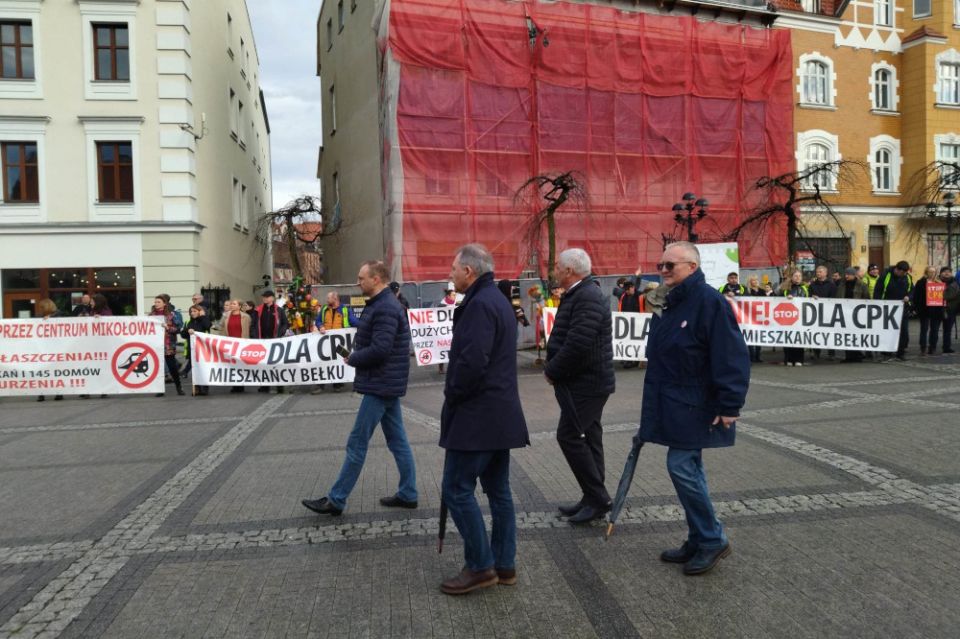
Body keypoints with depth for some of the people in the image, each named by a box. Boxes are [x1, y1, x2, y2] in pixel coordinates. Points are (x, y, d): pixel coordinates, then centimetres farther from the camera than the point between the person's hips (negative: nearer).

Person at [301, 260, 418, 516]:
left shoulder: (385, 308, -19)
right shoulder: (384, 304, 14)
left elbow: (379, 350, -27)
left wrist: (352, 359, -11)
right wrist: (356, 356, 0)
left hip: (380, 384, -10)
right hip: (387, 383, 10)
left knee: (357, 443, -2)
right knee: (397, 440, 13)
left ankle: (336, 500, 8)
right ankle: (408, 494, 20)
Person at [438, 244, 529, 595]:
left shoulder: (479, 304, -17)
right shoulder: (498, 301, 16)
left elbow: (472, 362, -27)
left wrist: (451, 395, -10)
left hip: (476, 416, -10)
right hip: (500, 414, 10)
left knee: (457, 490, -1)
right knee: (498, 490, 14)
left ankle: (480, 566, 7)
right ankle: (504, 565, 22)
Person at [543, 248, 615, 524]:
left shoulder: (588, 298, -19)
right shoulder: (578, 295, 15)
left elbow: (578, 344, -28)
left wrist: (552, 371, -15)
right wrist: (553, 368, 6)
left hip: (585, 382, -10)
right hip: (587, 381, 10)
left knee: (570, 436, -7)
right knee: (588, 437, 13)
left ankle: (597, 498, 2)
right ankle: (593, 499, 22)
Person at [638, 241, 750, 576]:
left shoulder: (709, 301, -16)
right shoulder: (669, 303, 12)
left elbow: (731, 357, -20)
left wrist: (729, 405, -21)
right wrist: (653, 408, 21)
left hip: (694, 408, -9)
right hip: (673, 406, 9)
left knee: (682, 466, -9)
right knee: (688, 468, 14)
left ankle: (712, 540, 9)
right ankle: (700, 541, 26)